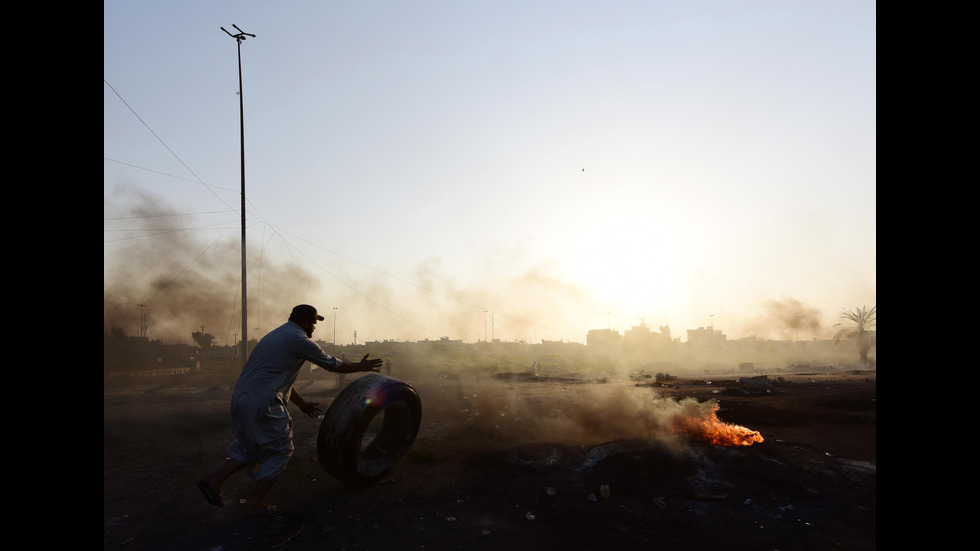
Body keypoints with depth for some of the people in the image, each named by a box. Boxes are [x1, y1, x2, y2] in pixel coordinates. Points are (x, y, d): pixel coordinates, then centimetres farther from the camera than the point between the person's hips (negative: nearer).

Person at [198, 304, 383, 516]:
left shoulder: (277, 335, 20)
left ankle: (214, 479, 15)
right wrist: (360, 366, 15)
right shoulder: (300, 340, -9)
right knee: (280, 450, 7)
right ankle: (256, 504, 12)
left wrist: (301, 403, 36)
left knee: (250, 447, 25)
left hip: (240, 398, 9)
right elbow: (333, 364, -1)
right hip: (263, 404, -9)